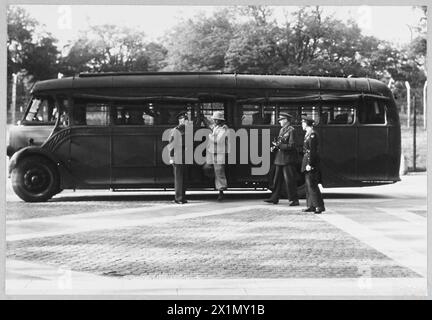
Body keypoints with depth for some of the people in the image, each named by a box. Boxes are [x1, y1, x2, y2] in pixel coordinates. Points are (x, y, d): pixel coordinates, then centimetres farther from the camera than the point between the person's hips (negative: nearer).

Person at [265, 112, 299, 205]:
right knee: (277, 179, 12)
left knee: (289, 180, -5)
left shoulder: (291, 130, -11)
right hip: (280, 158, 9)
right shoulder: (282, 130, 15)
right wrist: (275, 146, 3)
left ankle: (294, 200, 1)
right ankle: (274, 198, 20)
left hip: (288, 159, -9)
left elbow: (291, 146, -17)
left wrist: (279, 145, -19)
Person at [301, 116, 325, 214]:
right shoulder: (307, 134, 15)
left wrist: (309, 164, -22)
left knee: (311, 184, -11)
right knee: (308, 184, 12)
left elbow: (312, 151, -19)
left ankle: (320, 206, -9)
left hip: (311, 161, -10)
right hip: (307, 160, 10)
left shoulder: (312, 135, -15)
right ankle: (311, 206, 16)